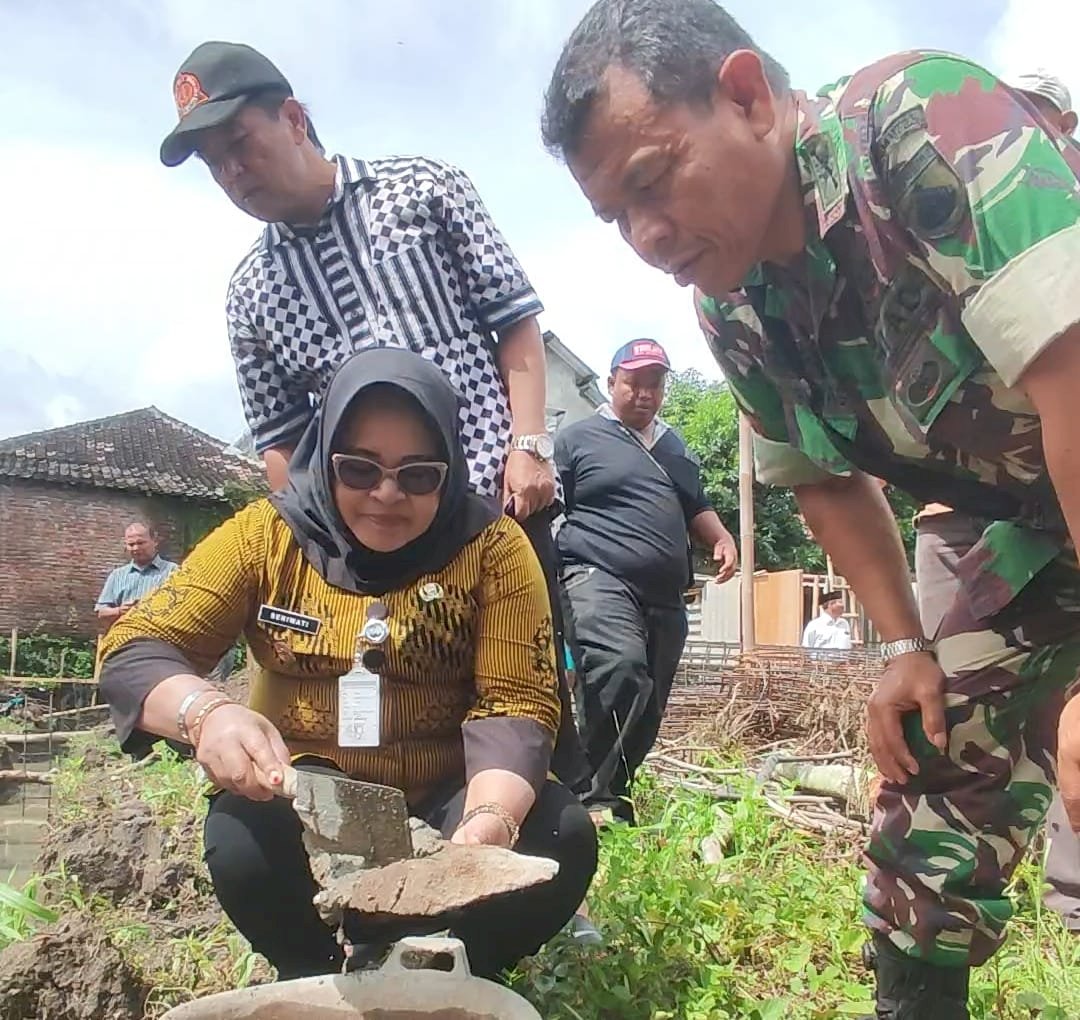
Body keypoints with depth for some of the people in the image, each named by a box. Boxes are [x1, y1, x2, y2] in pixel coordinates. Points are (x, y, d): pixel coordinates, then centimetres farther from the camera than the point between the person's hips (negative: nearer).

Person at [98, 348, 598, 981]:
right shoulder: (266, 534, -8)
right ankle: (320, 979, 2)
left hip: (447, 792, 0)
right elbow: (135, 650, -11)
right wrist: (207, 712, -35)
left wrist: (489, 819, -38)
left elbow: (514, 702, -16)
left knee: (563, 838, -26)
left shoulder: (492, 546, -11)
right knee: (243, 846, -31)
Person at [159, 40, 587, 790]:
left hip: (498, 504, -2)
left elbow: (515, 321, 3)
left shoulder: (422, 188, 6)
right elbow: (280, 442, 15)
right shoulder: (249, 293, 13)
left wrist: (528, 445, -8)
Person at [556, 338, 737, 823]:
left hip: (666, 596, 7)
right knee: (620, 669, -32)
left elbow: (695, 507, 34)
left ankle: (612, 798, 19)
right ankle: (599, 801, -24)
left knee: (647, 710, 6)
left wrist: (721, 538, 13)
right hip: (598, 578, -7)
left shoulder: (673, 446, 26)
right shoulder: (577, 438, 8)